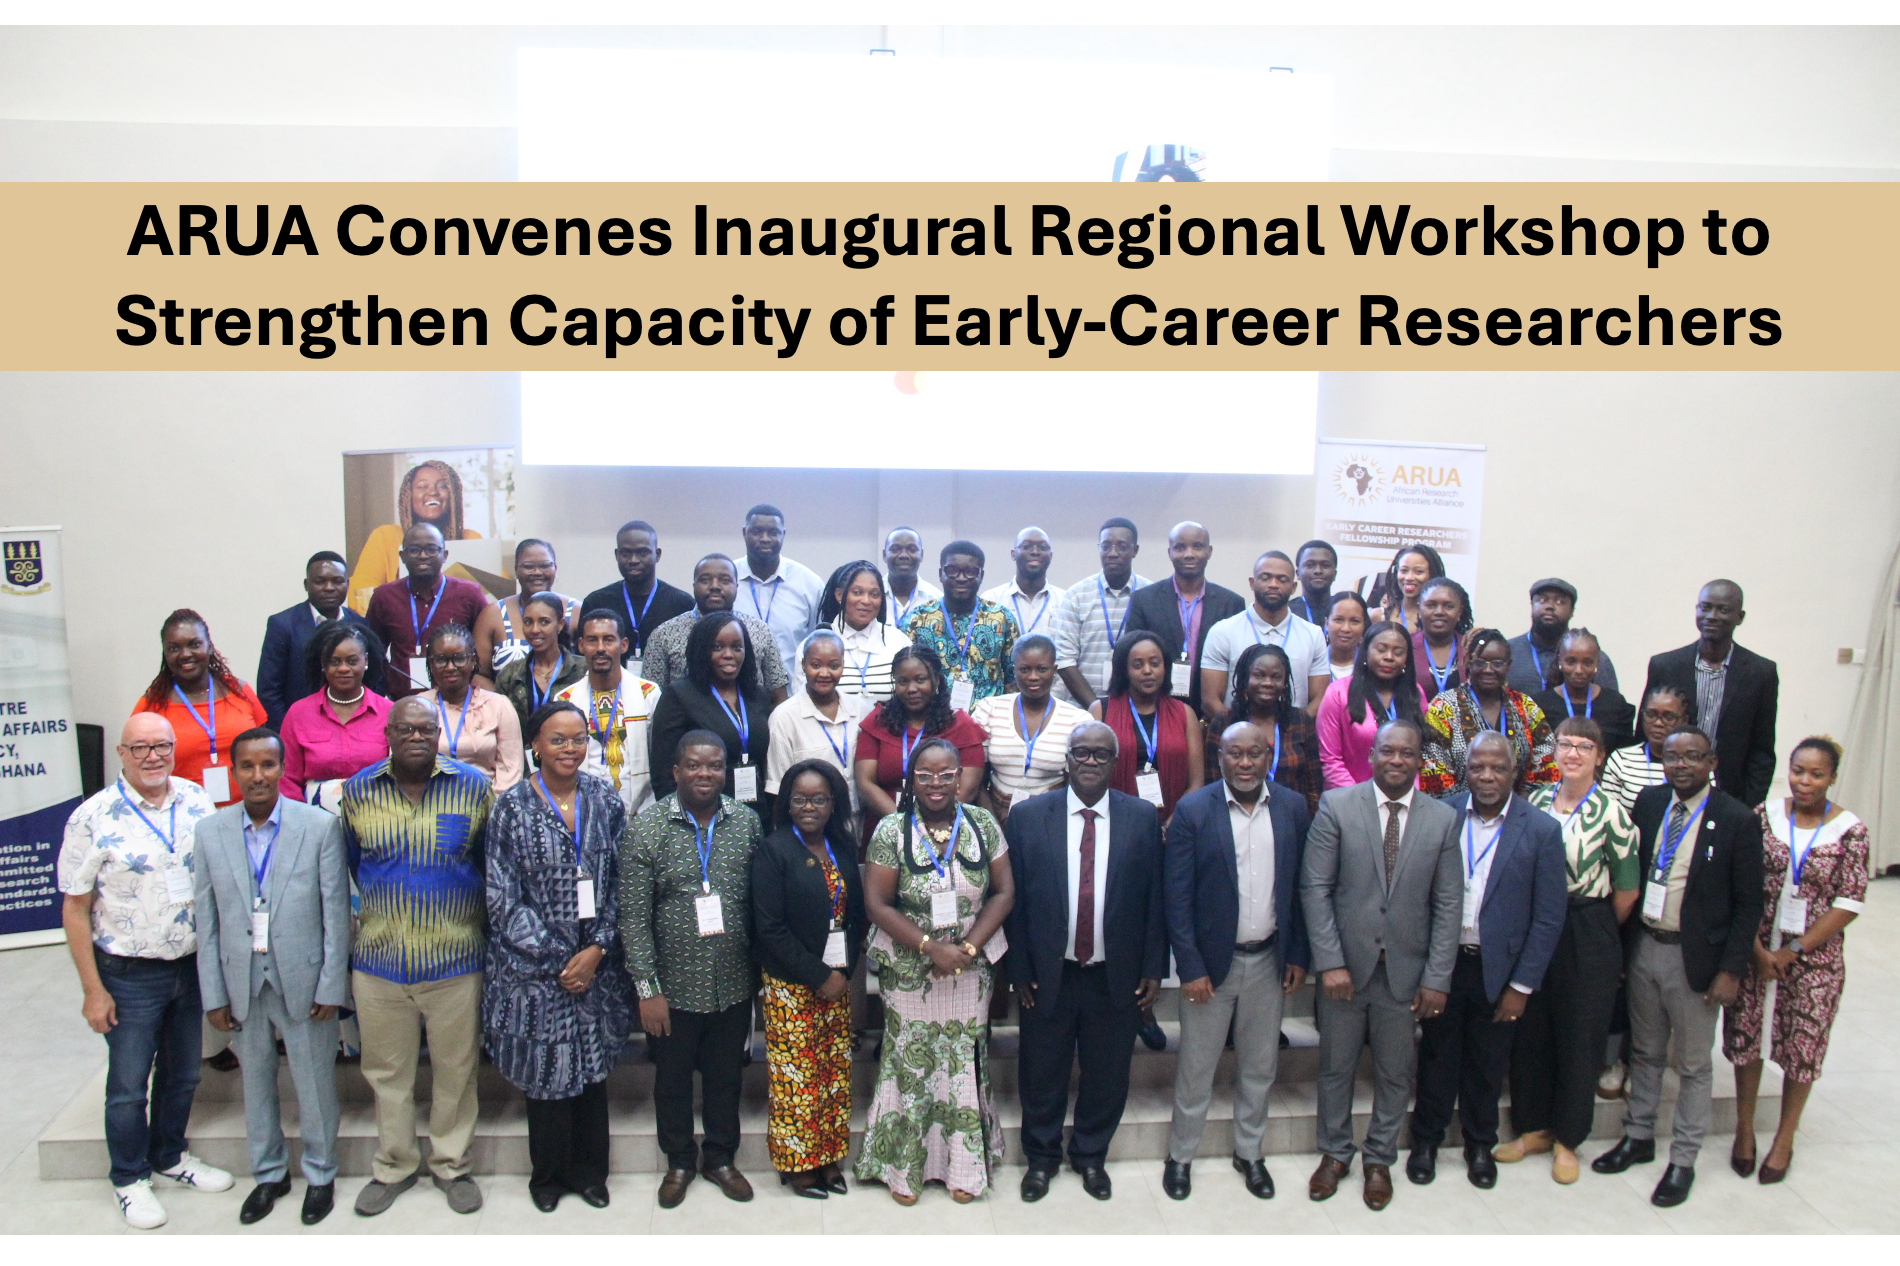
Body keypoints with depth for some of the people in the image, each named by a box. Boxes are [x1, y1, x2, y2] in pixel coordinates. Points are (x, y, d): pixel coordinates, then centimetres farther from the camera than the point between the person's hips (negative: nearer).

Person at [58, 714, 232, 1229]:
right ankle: (129, 1178, 29)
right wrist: (92, 989, -9)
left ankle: (169, 1156, 39)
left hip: (191, 966, 4)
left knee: (183, 1073, 18)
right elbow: (74, 908, -9)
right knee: (129, 1085, 9)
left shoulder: (197, 801, -2)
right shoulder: (93, 818, -13)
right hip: (129, 974, -4)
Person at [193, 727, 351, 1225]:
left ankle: (320, 1174, 31)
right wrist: (213, 994, 0)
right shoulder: (209, 832, -1)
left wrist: (331, 986, -9)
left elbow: (336, 912, -8)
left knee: (315, 1082, 10)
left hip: (303, 980, -2)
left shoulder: (321, 827, -10)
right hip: (242, 983, 3)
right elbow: (206, 919, 1)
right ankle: (268, 1174, 38)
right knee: (256, 1083, 18)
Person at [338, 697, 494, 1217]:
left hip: (455, 961, -1)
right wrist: (360, 921, 14)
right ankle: (393, 1166, 34)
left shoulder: (473, 786, -3)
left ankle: (451, 1164, 30)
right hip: (378, 962, 1)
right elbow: (346, 866, 14)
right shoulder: (356, 791, 1)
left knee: (455, 1070, 11)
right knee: (386, 1071, 15)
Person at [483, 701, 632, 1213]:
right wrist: (557, 959, -11)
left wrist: (596, 949, -9)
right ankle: (548, 1174, 29)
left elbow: (619, 883, 2)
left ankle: (589, 1171, 30)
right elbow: (502, 897, -8)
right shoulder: (512, 806, -7)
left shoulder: (604, 799, 1)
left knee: (593, 1069, 11)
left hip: (596, 964, 2)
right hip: (535, 967, -2)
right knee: (546, 1071, 7)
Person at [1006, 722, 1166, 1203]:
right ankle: (1041, 1157, 38)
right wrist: (1019, 971, -4)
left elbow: (1155, 898, 1)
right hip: (1048, 976, -1)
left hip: (1117, 977, 1)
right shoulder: (1028, 816, -5)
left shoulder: (1142, 818, -2)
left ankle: (1091, 1156, 39)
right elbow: (1014, 899, -3)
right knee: (1042, 1074, 14)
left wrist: (1153, 968, 0)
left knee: (1107, 1074, 15)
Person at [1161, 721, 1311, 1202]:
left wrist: (1299, 955, 3)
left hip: (1269, 961, 3)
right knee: (1195, 1068, 9)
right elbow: (1177, 896, -11)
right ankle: (1180, 1155, 28)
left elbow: (1301, 887, 4)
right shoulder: (1193, 810, -12)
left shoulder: (1293, 808, -2)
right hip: (1211, 962, -3)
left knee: (1260, 1067, 17)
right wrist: (1190, 966, -13)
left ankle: (1249, 1152, 36)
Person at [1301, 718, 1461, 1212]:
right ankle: (1334, 1154, 34)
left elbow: (1448, 904, 0)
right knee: (1336, 1067, 13)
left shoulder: (1443, 819, -1)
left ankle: (1379, 1160, 34)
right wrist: (1329, 962, -12)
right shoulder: (1337, 806, -6)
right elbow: (1315, 888, -7)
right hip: (1345, 966, -1)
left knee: (1395, 1073, 13)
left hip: (1404, 971, 1)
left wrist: (1437, 977, -5)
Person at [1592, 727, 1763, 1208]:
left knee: (1693, 1063, 11)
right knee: (1645, 1051, 19)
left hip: (1695, 957, -4)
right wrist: (1622, 943, 3)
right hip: (1644, 947, 4)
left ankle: (1683, 1160, 25)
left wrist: (1731, 970, -11)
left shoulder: (1737, 820, -12)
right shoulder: (1648, 803, 1)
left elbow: (1748, 904, -8)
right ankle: (1638, 1137, 35)